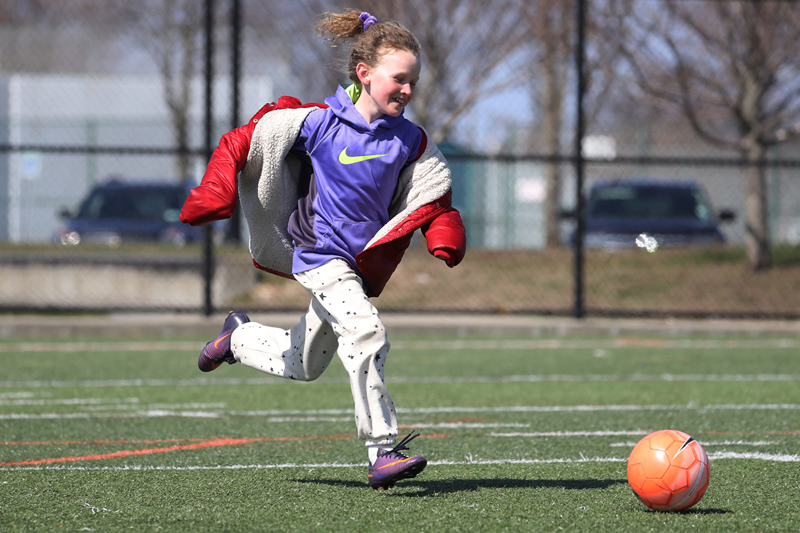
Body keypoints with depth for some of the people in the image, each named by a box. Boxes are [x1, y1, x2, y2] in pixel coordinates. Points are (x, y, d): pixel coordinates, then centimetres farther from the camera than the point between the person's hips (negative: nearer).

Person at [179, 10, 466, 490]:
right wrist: (214, 198, -16)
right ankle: (383, 453, -26)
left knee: (303, 366, 18)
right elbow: (244, 141, -5)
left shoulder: (411, 141, -1)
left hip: (361, 264, 6)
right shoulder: (318, 121, -12)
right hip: (318, 253, -6)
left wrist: (445, 239, -17)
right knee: (366, 332, -28)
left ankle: (240, 336, 48)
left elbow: (433, 202, 5)